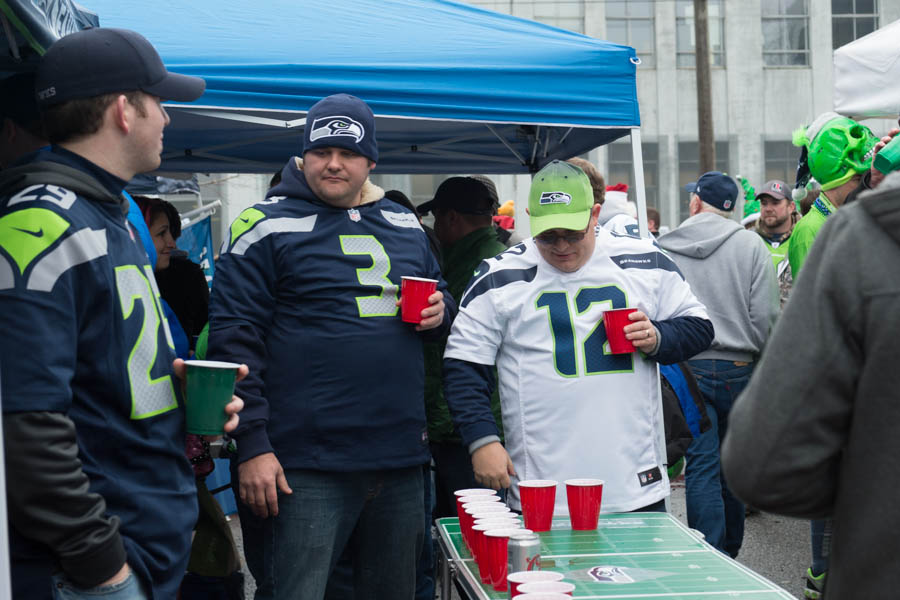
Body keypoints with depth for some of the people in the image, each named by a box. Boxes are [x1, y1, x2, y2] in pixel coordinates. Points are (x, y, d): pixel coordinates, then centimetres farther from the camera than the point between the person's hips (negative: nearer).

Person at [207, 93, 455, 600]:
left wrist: (440, 312, 2)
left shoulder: (407, 226, 14)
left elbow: (442, 297, 28)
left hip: (401, 459, 6)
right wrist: (252, 445, -14)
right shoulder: (267, 226, -3)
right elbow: (234, 338, -7)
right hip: (309, 464, -6)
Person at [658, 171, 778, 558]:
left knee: (701, 467, 1)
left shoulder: (663, 249, 1)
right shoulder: (751, 245, -1)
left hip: (685, 369, 0)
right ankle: (728, 556, 26)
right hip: (738, 368, 1)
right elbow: (766, 317, -4)